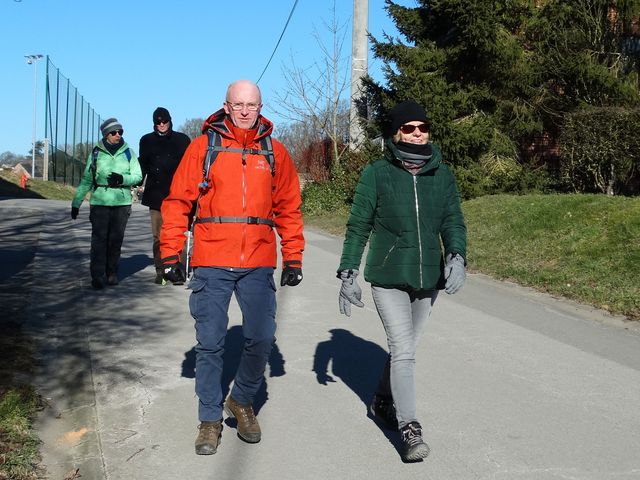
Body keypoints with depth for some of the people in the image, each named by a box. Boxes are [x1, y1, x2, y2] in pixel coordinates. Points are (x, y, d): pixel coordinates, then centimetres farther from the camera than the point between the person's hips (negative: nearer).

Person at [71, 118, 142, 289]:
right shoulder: (96, 153, 7)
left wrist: (122, 179, -14)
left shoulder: (128, 152, 8)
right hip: (99, 202, -1)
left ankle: (112, 273, 15)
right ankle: (97, 276, -7)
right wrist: (76, 203, 7)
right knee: (99, 238, -8)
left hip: (122, 202, 1)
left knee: (116, 239, 4)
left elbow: (138, 176, 5)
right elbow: (86, 180, 9)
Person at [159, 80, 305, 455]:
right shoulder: (203, 146, 3)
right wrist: (171, 253, -3)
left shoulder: (275, 152, 9)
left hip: (259, 265, 2)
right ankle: (210, 418, 19)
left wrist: (293, 259, 7)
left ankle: (242, 400, 29)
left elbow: (289, 209, 11)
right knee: (210, 343, 4)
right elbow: (178, 201, 2)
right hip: (212, 263, -1)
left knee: (262, 339, 3)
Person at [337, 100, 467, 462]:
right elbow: (358, 226, -1)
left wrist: (457, 256, -17)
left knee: (406, 348, 16)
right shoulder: (377, 174, -4)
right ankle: (410, 431, -9)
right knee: (403, 351, -12)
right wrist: (348, 274, -4)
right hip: (388, 279, -4)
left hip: (428, 279, 4)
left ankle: (383, 402, 39)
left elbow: (453, 221, 3)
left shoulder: (442, 175, 4)